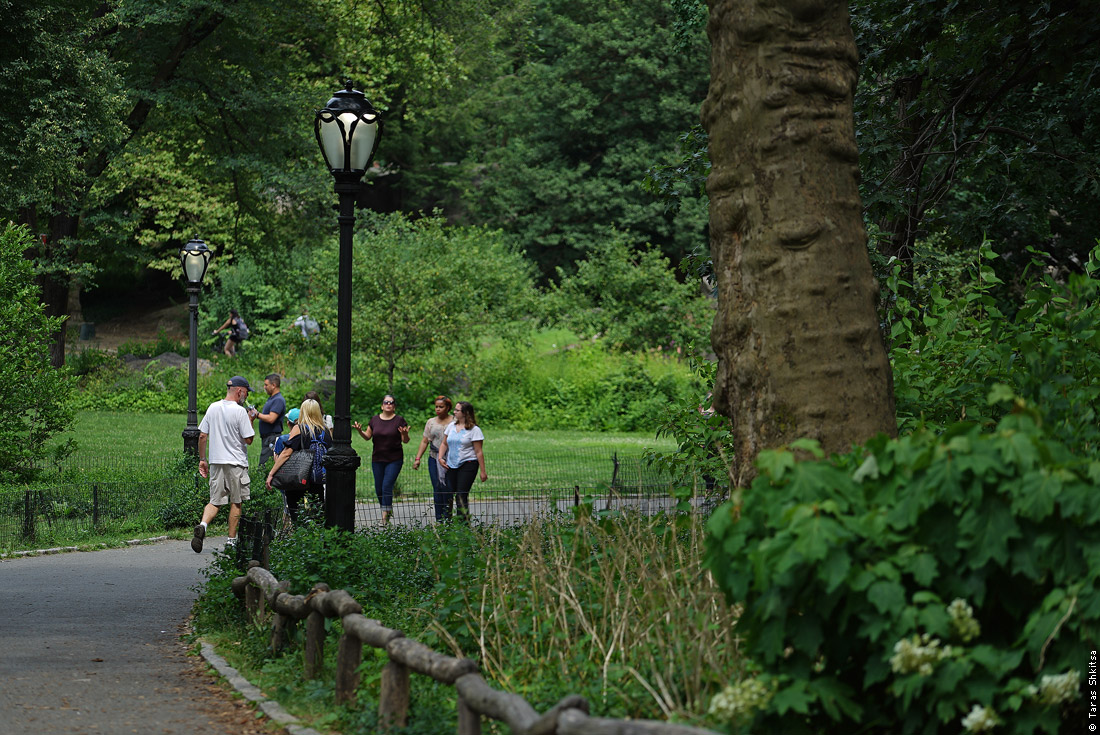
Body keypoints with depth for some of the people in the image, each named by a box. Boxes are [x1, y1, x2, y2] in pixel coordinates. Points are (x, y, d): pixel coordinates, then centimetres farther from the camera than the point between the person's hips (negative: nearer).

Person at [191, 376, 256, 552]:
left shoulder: (212, 408, 6)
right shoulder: (240, 411, -12)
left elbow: (202, 435, 8)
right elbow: (248, 439, -11)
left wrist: (202, 459, 16)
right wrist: (251, 421, 4)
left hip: (215, 463, 5)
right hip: (236, 464, -5)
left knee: (215, 501, 7)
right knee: (236, 502, 7)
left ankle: (202, 525, -20)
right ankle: (232, 540, 10)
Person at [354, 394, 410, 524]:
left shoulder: (399, 420, -2)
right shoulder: (374, 419, 7)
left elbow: (405, 441, -2)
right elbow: (368, 437, 10)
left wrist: (405, 434, -24)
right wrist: (360, 431, -8)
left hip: (394, 460, -4)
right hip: (377, 459, 4)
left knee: (387, 486, -12)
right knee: (378, 488, 6)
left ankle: (385, 517, -12)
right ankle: (388, 509, 28)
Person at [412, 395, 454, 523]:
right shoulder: (431, 422, 13)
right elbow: (425, 441, 16)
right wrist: (417, 458, 8)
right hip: (434, 459, 3)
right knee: (437, 489, -1)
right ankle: (439, 519, 3)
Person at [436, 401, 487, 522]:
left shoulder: (474, 430, -5)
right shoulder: (451, 426, 12)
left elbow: (478, 452, -6)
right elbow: (444, 443, 19)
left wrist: (483, 471, -8)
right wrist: (440, 458, 2)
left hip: (468, 465, -6)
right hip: (451, 466, 6)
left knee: (461, 495, -10)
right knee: (447, 494, 5)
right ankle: (445, 522, 14)